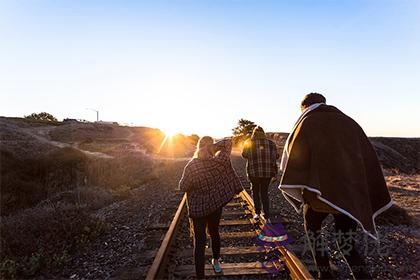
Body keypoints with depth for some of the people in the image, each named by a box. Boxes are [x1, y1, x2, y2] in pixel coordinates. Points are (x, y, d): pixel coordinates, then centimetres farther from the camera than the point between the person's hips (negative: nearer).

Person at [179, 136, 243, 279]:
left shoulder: (191, 166, -21)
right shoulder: (218, 162, -17)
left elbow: (183, 187, -10)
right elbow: (228, 142, -6)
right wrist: (213, 146, -13)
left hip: (198, 208, -3)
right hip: (216, 204, 3)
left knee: (200, 241, 8)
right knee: (214, 233, 26)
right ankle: (216, 261, 48)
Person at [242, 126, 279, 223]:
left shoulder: (248, 143, -5)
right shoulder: (271, 143, -2)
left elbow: (244, 155, 8)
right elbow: (276, 156, 0)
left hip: (254, 172, -1)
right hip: (267, 172, 2)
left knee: (255, 191, 19)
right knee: (264, 193, 15)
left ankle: (257, 213, 18)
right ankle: (267, 217, 10)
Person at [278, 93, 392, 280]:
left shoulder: (306, 123, 1)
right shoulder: (348, 122, 13)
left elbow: (296, 157, -13)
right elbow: (370, 161, 10)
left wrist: (297, 191, -8)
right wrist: (372, 202, 13)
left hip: (320, 191, -4)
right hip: (351, 195, 4)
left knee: (312, 228, 24)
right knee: (346, 244, 16)